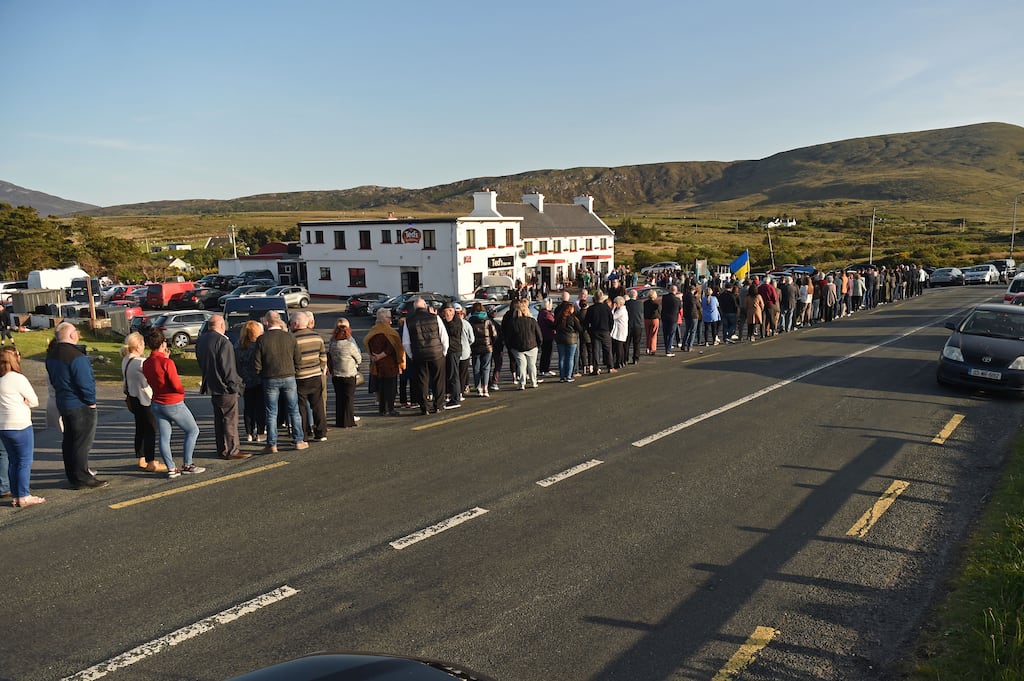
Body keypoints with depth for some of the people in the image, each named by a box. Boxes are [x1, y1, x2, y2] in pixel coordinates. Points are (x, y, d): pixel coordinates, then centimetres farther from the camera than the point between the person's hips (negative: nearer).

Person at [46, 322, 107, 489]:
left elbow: (54, 379, 18)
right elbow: (85, 382, -23)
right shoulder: (76, 356, -22)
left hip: (62, 403, 10)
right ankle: (82, 479, 0)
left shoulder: (52, 355, 9)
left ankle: (73, 476, 26)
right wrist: (91, 401, -12)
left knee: (69, 441, 16)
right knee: (82, 442, -4)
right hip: (80, 406, -10)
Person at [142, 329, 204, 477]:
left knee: (164, 437, 9)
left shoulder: (146, 364, 2)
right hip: (174, 404, -7)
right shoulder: (167, 362, -20)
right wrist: (182, 391, 2)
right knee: (193, 430, 7)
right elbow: (177, 386, -21)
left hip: (157, 404, 7)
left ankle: (171, 468, 11)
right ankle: (188, 465, 7)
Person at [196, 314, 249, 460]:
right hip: (224, 387, -9)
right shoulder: (223, 341, -19)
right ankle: (232, 451, 1)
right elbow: (227, 367, -20)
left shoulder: (201, 340, 10)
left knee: (219, 419, 16)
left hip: (211, 385, 9)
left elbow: (201, 362, 18)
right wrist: (235, 384, -12)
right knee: (230, 419, -3)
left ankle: (222, 449, 22)